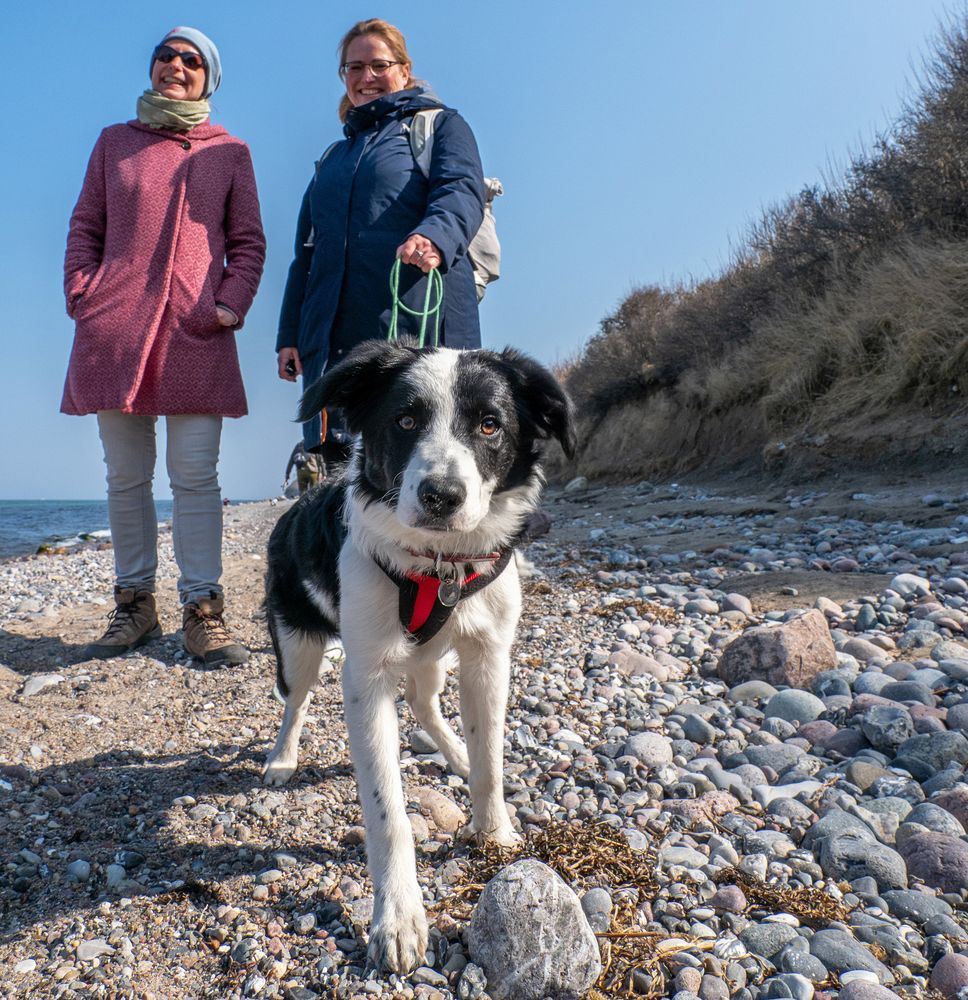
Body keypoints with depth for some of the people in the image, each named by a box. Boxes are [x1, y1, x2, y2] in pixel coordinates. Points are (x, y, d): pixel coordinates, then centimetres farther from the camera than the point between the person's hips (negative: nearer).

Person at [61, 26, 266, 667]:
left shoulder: (230, 152, 14)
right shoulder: (114, 142, 20)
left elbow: (248, 242, 11)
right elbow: (85, 228, 16)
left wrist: (232, 303, -5)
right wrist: (82, 295, 2)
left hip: (197, 334, -2)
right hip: (115, 328, 3)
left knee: (196, 476, -7)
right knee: (126, 477, 3)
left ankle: (203, 611, -2)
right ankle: (135, 603, 13)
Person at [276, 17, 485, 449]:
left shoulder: (440, 126, 13)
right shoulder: (333, 157, 28)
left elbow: (461, 190, -9)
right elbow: (307, 251, 27)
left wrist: (435, 237, -32)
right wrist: (289, 334, 17)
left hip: (420, 329, -5)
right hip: (331, 340, 6)